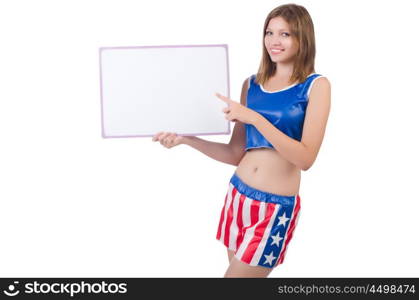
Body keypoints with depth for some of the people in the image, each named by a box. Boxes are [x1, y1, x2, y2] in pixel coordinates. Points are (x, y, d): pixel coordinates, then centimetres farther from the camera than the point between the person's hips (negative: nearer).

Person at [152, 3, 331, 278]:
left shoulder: (316, 85, -7)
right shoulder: (251, 84, 7)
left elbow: (305, 158, -17)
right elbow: (236, 154, 8)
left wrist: (254, 118, -24)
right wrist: (186, 139, -6)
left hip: (277, 206, -5)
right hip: (238, 195, 5)